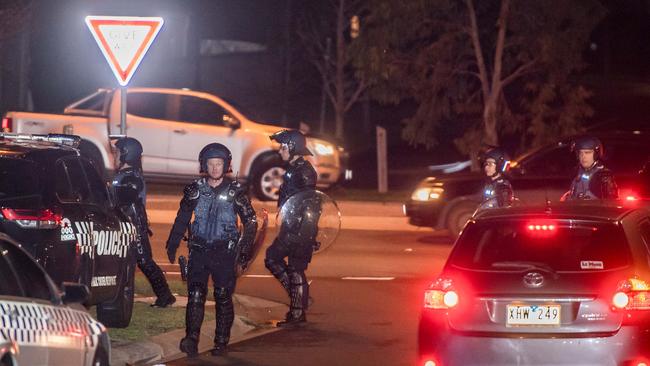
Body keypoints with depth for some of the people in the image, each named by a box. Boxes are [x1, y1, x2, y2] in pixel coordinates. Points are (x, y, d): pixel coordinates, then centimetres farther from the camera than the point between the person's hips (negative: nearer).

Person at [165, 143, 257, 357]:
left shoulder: (235, 191, 0)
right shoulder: (195, 190, 5)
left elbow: (250, 221, 4)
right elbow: (182, 219, 16)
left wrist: (245, 249, -3)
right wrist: (172, 244, 14)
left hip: (224, 251, -1)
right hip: (199, 250, 1)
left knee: (223, 297, 1)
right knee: (195, 295, -10)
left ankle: (221, 342, 9)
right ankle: (192, 339, -16)